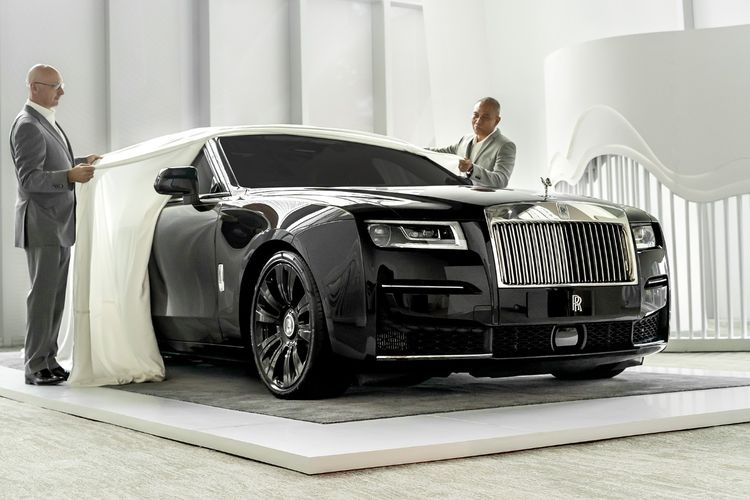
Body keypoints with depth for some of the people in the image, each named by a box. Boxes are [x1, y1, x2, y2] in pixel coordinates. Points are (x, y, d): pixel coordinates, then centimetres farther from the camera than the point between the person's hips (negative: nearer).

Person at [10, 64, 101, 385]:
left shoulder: (47, 122, 17)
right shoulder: (28, 126, -14)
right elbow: (29, 178, -22)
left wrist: (82, 162, 25)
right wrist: (70, 175, -32)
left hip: (59, 226, 9)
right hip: (41, 225, -9)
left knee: (55, 297, 11)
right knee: (42, 295, -6)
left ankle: (49, 361, 17)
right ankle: (35, 367, 0)